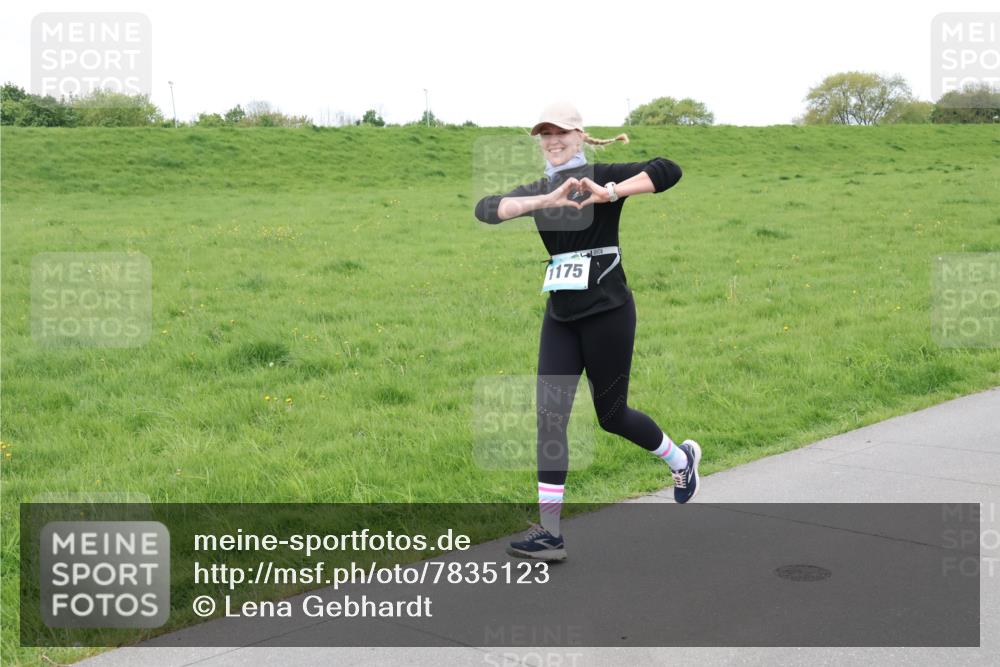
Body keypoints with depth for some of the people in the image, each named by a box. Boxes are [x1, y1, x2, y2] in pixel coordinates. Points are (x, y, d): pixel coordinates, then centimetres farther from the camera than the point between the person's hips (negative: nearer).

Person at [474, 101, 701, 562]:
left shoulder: (604, 176, -5)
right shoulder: (537, 190, 8)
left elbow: (668, 171, -19)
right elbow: (485, 209, -11)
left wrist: (608, 193, -28)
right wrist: (546, 201, -25)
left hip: (607, 312, -5)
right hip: (560, 317, 5)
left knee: (611, 415, 7)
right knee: (549, 416, -2)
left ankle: (681, 459, 37)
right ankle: (549, 532, 1)